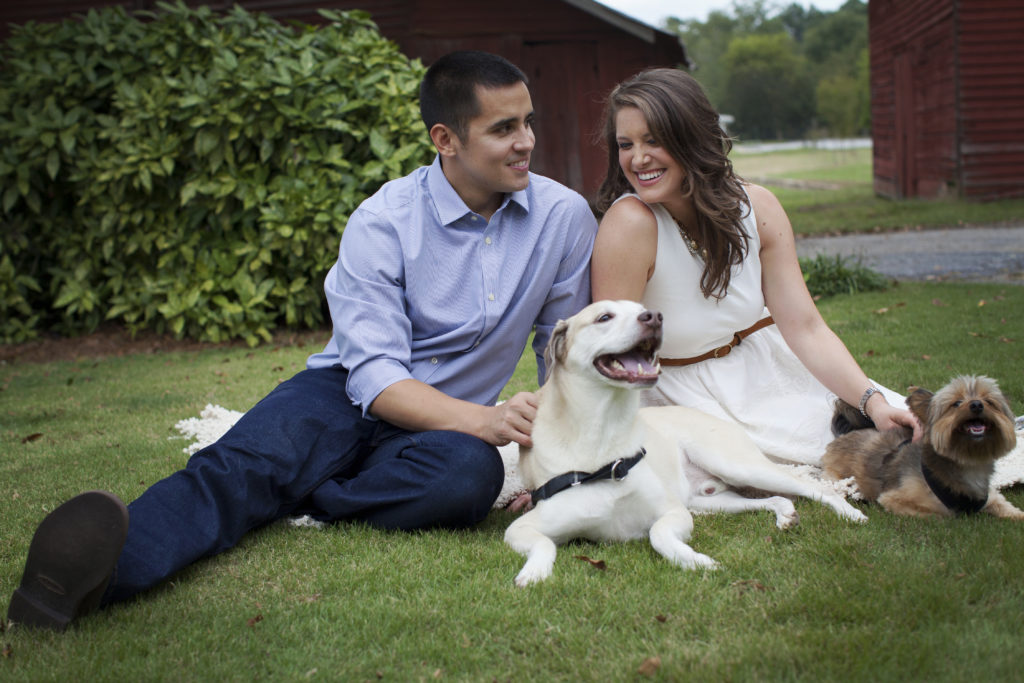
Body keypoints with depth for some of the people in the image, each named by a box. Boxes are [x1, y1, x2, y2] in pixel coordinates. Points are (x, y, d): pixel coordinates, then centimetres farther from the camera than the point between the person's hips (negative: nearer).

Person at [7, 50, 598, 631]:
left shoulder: (565, 216, -1)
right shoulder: (382, 222, -9)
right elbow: (375, 376, -17)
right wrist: (483, 420, -32)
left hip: (447, 424, 2)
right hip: (347, 396, -2)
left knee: (472, 474, -37)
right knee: (238, 464, -35)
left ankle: (284, 499, -30)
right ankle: (102, 566, -60)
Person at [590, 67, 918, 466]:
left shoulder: (756, 208, -7)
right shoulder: (630, 224, -23)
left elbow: (805, 329, -10)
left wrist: (873, 401, -22)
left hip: (767, 370, 5)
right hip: (688, 399, -4)